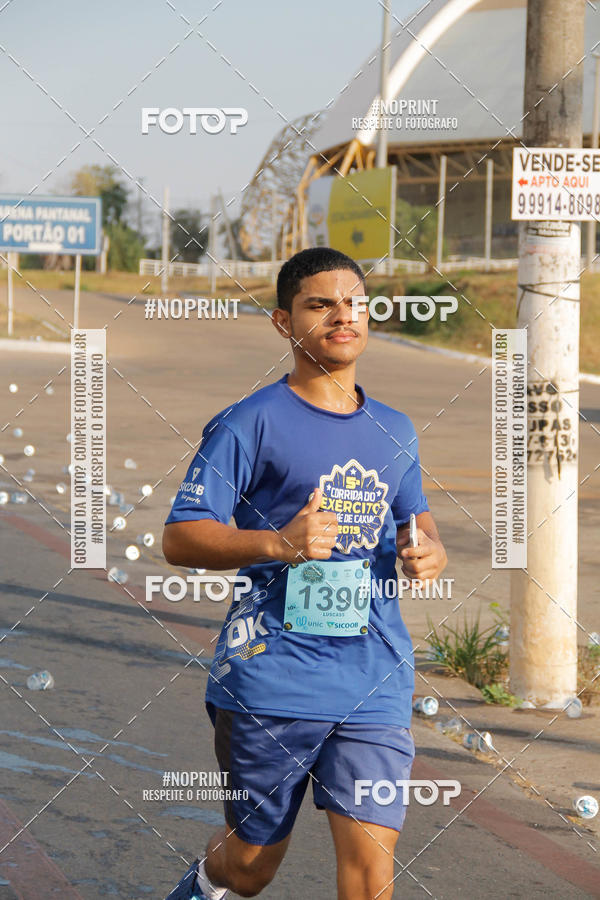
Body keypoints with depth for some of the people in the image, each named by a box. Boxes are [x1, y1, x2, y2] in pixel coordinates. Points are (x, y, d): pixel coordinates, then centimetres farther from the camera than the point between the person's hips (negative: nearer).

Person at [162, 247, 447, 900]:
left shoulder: (394, 432, 14)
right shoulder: (250, 423, -4)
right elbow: (178, 538, -8)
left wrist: (428, 550, 5)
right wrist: (278, 543, -24)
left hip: (375, 683, 4)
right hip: (270, 676, -4)